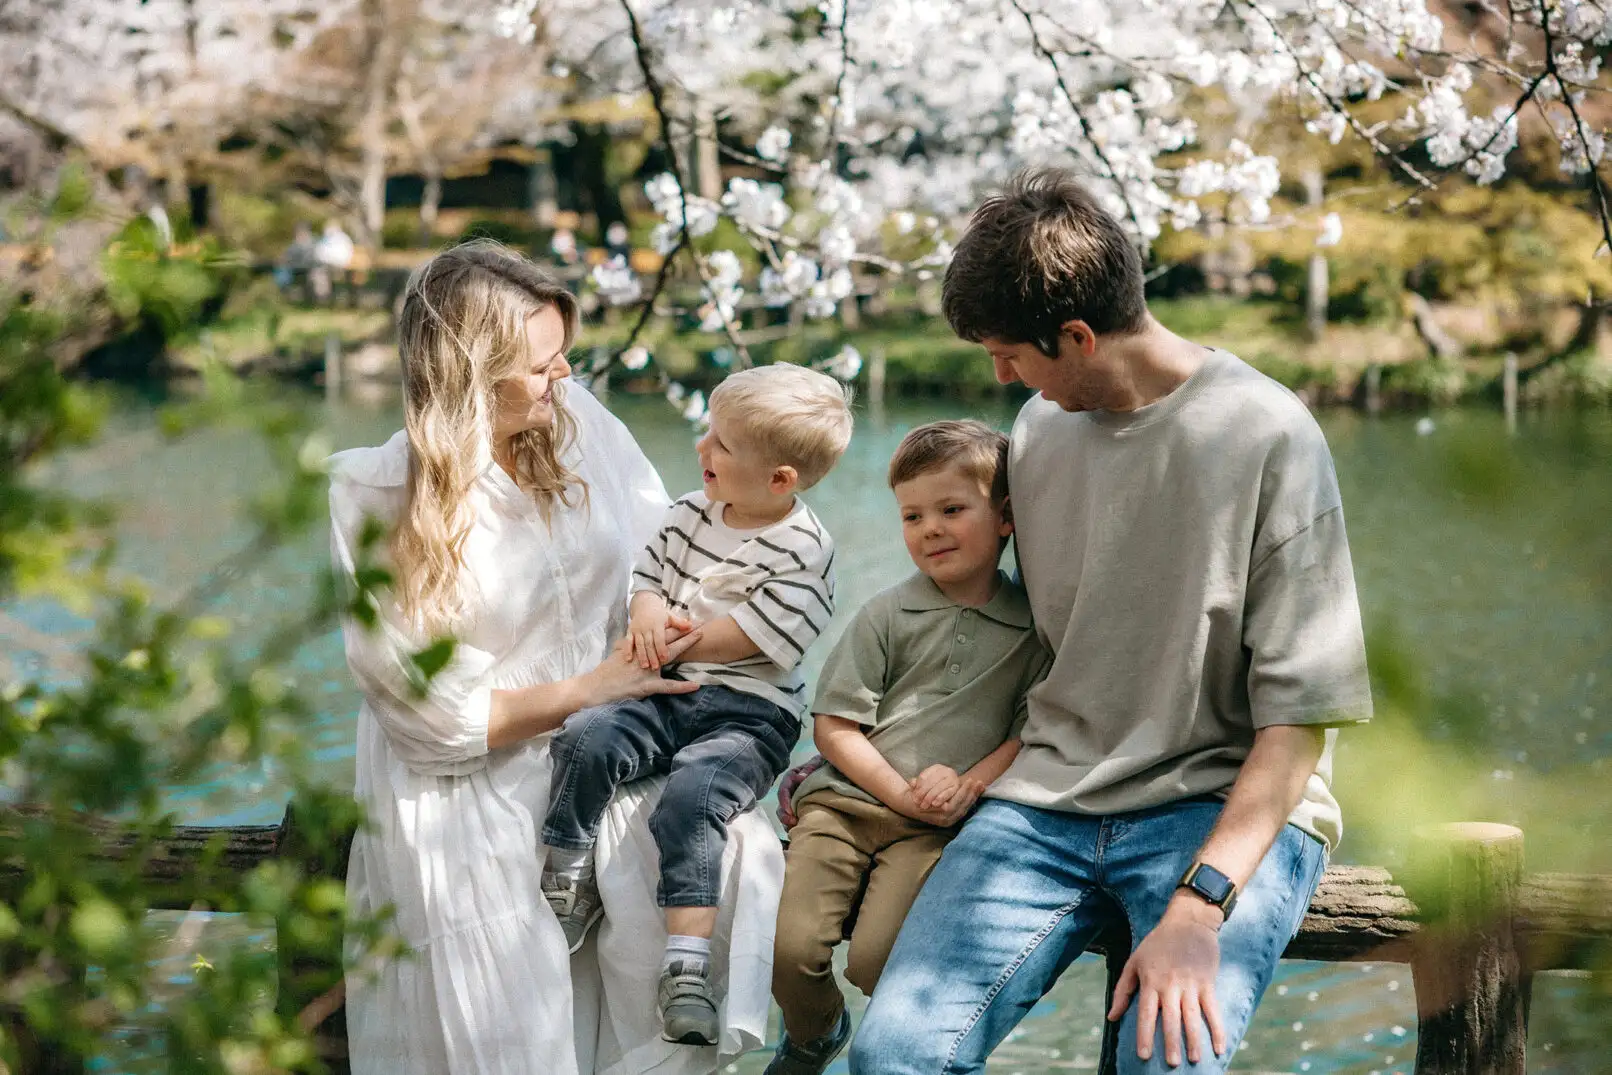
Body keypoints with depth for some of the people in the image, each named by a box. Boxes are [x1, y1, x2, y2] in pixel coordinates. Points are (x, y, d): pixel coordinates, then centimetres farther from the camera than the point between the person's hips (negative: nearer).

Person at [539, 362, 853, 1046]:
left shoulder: (804, 550, -9)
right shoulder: (690, 513, 12)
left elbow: (757, 636, -15)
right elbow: (648, 573, 18)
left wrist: (672, 637, -9)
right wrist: (647, 613, -7)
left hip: (748, 714, -6)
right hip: (668, 693, 6)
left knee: (691, 795, -31)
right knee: (586, 738, -21)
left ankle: (686, 966, -34)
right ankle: (563, 894, -11)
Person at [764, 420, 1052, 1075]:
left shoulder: (1032, 627, 5)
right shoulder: (886, 616, 6)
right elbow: (834, 726, 3)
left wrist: (967, 786, -12)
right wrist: (903, 794, -9)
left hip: (937, 826, -2)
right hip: (845, 800, 2)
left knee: (877, 958, -23)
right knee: (791, 947, -16)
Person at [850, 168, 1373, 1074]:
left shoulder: (1267, 436, -9)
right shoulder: (1039, 428, 10)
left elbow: (1301, 711, -12)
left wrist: (1199, 906, -22)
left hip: (1230, 803, -4)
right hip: (1054, 796, 5)